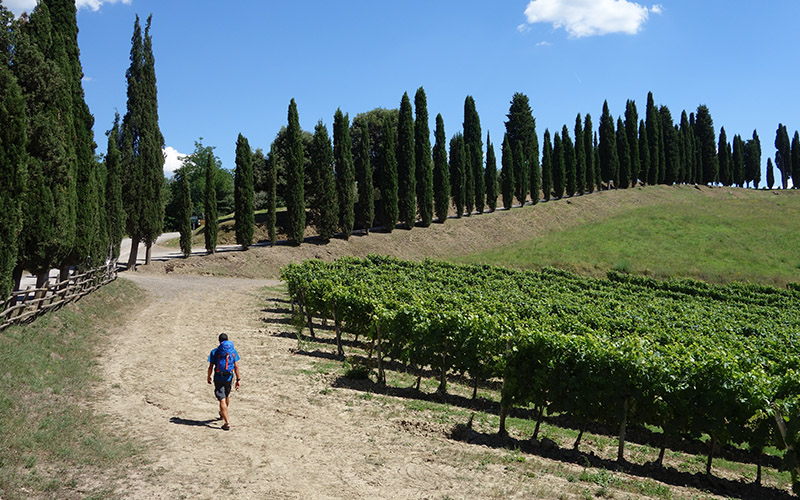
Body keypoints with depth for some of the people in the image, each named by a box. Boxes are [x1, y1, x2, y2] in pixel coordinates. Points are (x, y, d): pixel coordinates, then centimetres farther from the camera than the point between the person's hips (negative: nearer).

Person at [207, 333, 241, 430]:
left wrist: (209, 377, 11)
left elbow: (211, 367, -5)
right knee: (227, 396, 26)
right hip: (229, 377, 3)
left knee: (222, 400, -4)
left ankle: (227, 422, -10)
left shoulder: (214, 352, -4)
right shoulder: (233, 351, 1)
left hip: (218, 378, -3)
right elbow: (236, 366, -2)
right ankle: (223, 413, 50)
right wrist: (238, 379, 2)